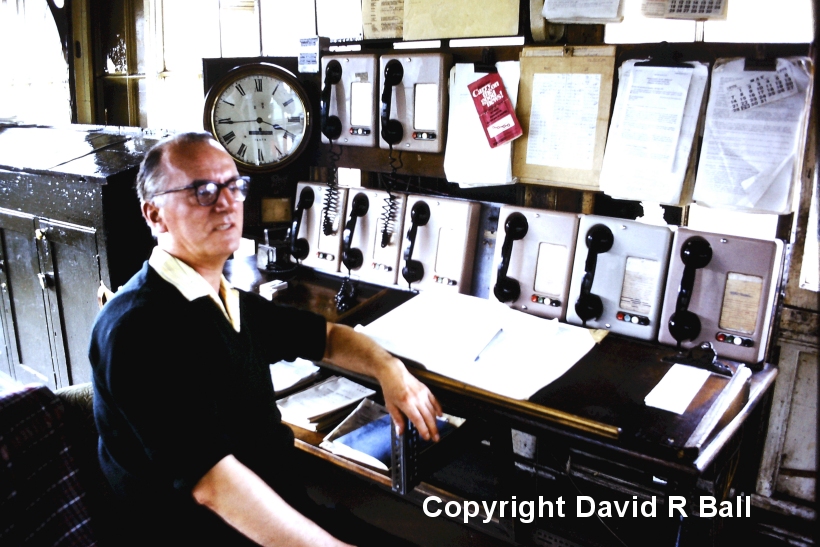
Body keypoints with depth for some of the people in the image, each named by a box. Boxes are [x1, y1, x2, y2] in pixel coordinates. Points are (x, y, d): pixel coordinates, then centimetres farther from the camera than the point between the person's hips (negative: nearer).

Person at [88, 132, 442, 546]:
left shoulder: (231, 303, 7)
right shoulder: (139, 327, -20)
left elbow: (327, 337, 18)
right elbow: (214, 484, -26)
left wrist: (387, 368, -1)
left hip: (285, 510, 8)